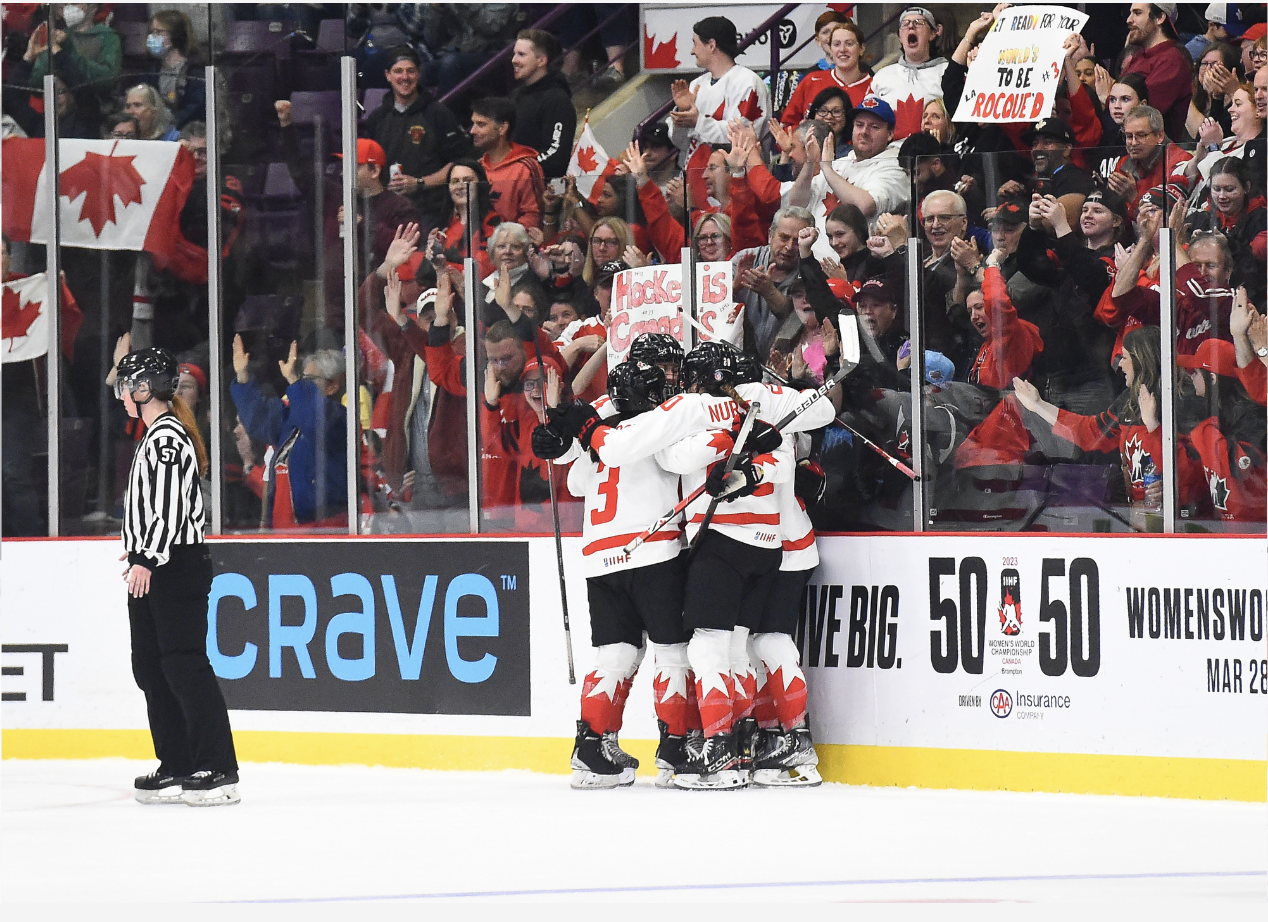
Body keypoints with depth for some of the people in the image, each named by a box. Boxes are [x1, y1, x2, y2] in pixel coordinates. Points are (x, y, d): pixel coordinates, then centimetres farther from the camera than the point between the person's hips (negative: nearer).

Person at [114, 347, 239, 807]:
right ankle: (177, 768, 14)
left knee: (184, 664, -12)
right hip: (154, 568, 11)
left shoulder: (168, 437, -14)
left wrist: (148, 557, -22)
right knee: (150, 666, 11)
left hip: (176, 567, -11)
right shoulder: (154, 437, 18)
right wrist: (140, 549, 27)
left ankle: (217, 771, -13)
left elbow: (170, 505, -21)